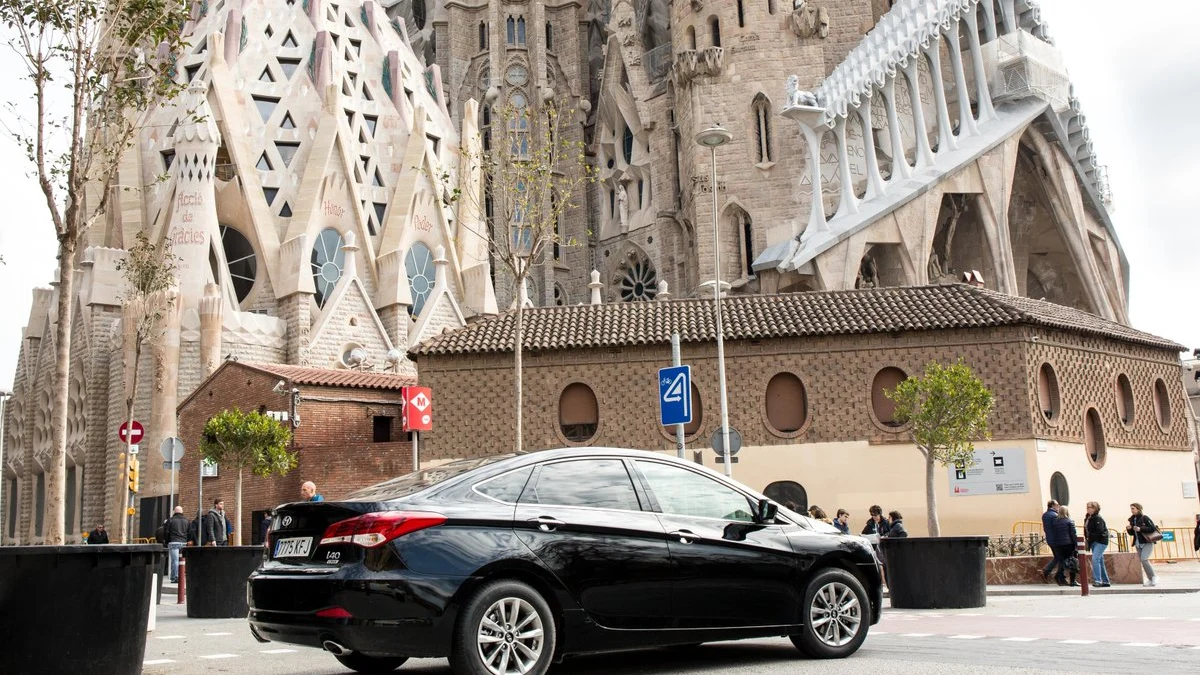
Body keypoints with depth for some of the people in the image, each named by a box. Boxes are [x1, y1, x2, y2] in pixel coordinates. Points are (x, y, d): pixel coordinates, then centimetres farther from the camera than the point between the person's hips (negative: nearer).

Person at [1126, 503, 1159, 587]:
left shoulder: (1145, 518, -10)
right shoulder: (1132, 519, 9)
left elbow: (1153, 528, -16)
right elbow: (1132, 533, 14)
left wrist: (1140, 529, -23)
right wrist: (1129, 529, -8)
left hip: (1147, 543, -7)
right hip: (1138, 544, 7)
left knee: (1144, 559, -18)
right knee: (1142, 561, 5)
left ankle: (1154, 577, -2)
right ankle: (1150, 579, 15)